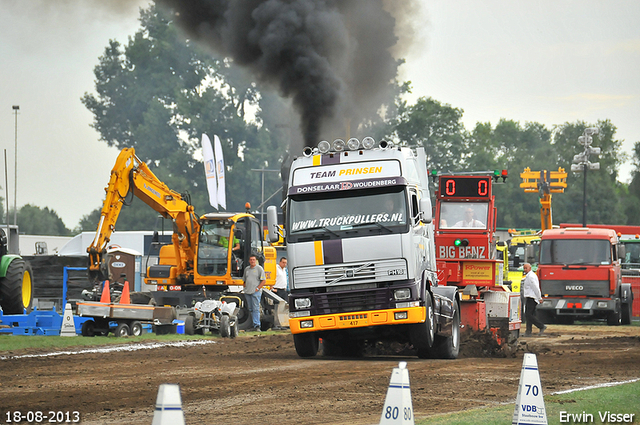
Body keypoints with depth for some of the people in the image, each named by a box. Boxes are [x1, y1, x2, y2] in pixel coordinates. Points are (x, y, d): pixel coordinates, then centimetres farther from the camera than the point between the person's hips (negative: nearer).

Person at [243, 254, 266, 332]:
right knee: (250, 309, 8)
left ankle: (257, 326, -14)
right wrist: (245, 287, 11)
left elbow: (264, 281, -5)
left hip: (256, 292, -7)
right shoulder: (247, 269, 17)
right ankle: (254, 325, 13)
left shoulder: (259, 268, -1)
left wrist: (258, 288, -12)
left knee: (256, 309, -12)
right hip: (247, 292, 7)